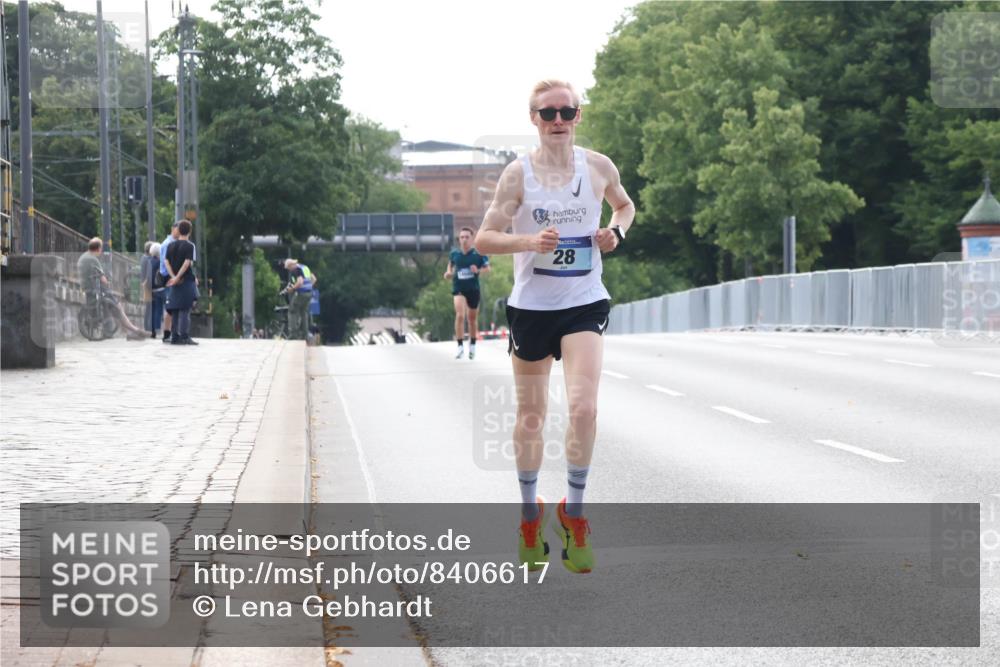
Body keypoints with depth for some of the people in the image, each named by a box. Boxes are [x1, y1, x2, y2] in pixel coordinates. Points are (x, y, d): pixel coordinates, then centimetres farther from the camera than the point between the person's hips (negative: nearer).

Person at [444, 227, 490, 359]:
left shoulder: (479, 254, -7)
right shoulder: (454, 254, -1)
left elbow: (487, 268, 2)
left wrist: (478, 271, -18)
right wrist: (448, 273, -4)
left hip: (473, 289, 0)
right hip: (458, 289, 0)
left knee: (472, 318, 13)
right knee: (460, 315, -20)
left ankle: (472, 346, 33)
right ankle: (460, 346, -16)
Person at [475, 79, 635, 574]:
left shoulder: (599, 167, 1)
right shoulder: (519, 173, -6)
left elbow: (624, 205, 22)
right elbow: (484, 238, -7)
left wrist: (616, 230, 1)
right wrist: (530, 241, -24)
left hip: (585, 305, 0)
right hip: (531, 306, 0)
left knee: (584, 407, -18)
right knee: (530, 418, 9)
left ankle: (573, 512, -1)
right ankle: (530, 515, 29)